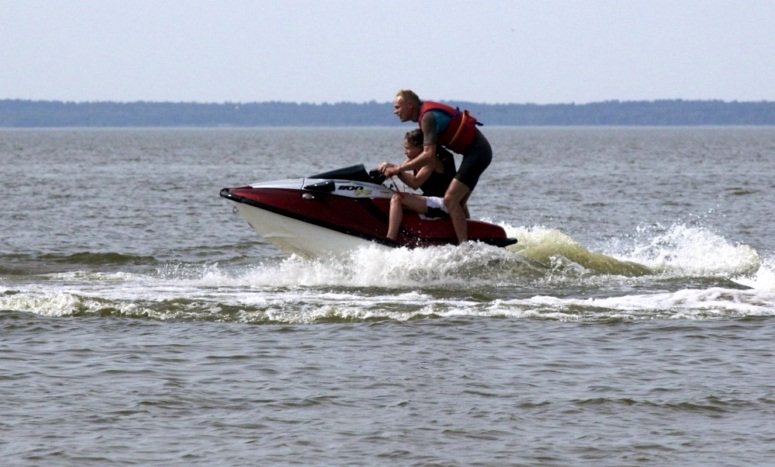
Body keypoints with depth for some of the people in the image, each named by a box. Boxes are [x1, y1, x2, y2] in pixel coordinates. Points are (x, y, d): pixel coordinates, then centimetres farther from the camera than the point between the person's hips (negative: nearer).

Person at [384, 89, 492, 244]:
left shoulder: (428, 117, -20)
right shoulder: (426, 113, 11)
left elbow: (428, 154, -29)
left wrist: (398, 169, -22)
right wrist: (400, 166, 12)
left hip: (477, 152, -10)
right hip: (479, 150, 10)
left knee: (450, 200, -16)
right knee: (458, 202, 16)